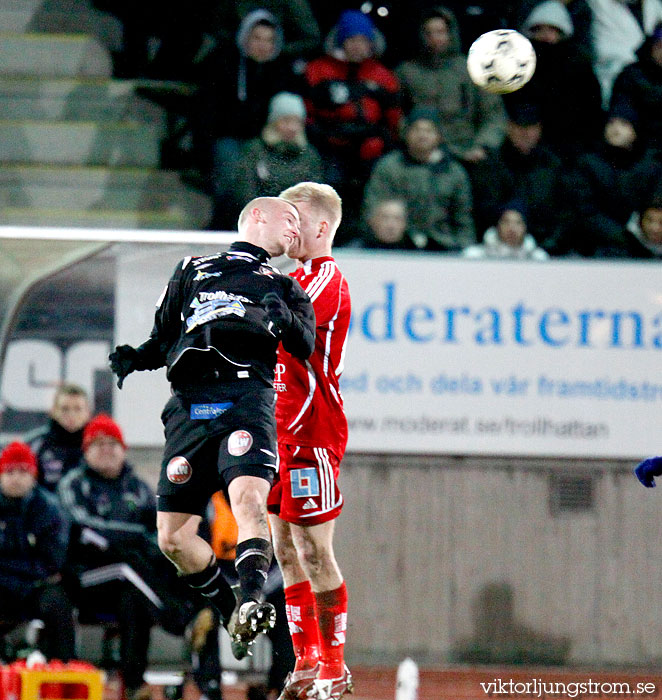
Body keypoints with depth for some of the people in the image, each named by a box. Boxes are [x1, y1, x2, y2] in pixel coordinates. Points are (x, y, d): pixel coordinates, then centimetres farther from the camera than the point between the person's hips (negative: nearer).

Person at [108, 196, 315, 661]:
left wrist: (282, 318, -14)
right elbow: (163, 340, 27)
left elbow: (305, 345, 7)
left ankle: (251, 602, -41)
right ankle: (231, 612, 15)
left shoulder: (283, 286, 25)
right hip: (189, 408, 2)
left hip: (247, 398, -2)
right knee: (173, 537, -3)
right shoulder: (193, 272, 27)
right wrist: (136, 357, 6)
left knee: (248, 497, -30)